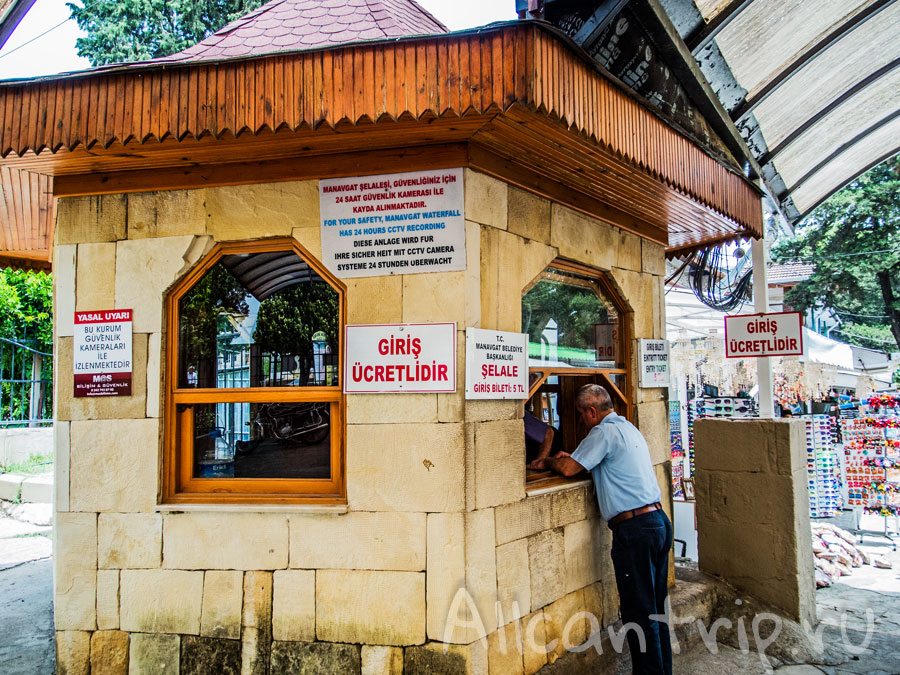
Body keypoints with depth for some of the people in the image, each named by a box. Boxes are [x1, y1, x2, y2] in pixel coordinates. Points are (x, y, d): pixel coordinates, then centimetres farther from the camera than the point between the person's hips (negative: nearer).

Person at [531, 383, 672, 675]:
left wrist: (547, 462, 6)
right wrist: (571, 457, 20)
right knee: (656, 608, 17)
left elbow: (569, 468, -12)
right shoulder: (629, 428, 18)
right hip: (659, 520, 10)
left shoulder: (605, 432, -11)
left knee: (638, 612, -1)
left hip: (634, 529, -10)